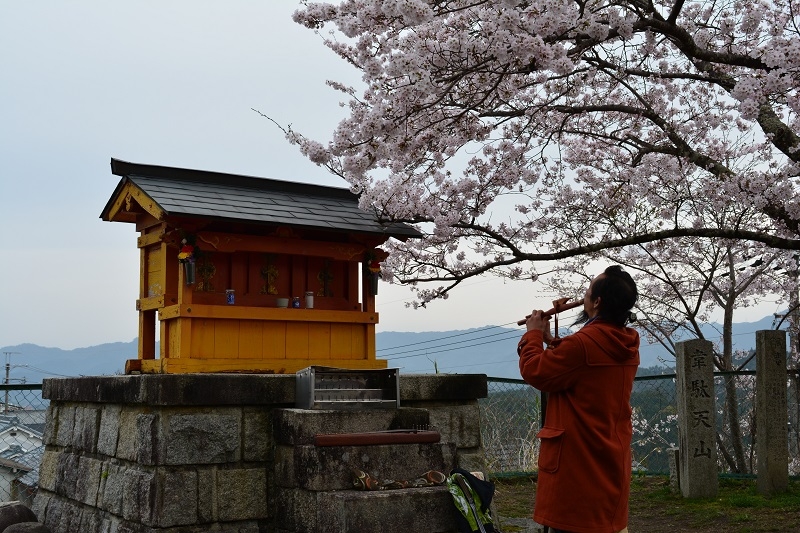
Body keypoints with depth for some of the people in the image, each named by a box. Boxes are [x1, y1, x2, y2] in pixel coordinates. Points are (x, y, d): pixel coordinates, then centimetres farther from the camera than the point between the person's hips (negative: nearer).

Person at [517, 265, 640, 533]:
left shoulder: (584, 343, -23)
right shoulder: (625, 345, 6)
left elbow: (533, 371, -14)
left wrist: (533, 335, 1)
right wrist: (550, 340, 17)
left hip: (578, 462, -9)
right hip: (611, 460, 9)